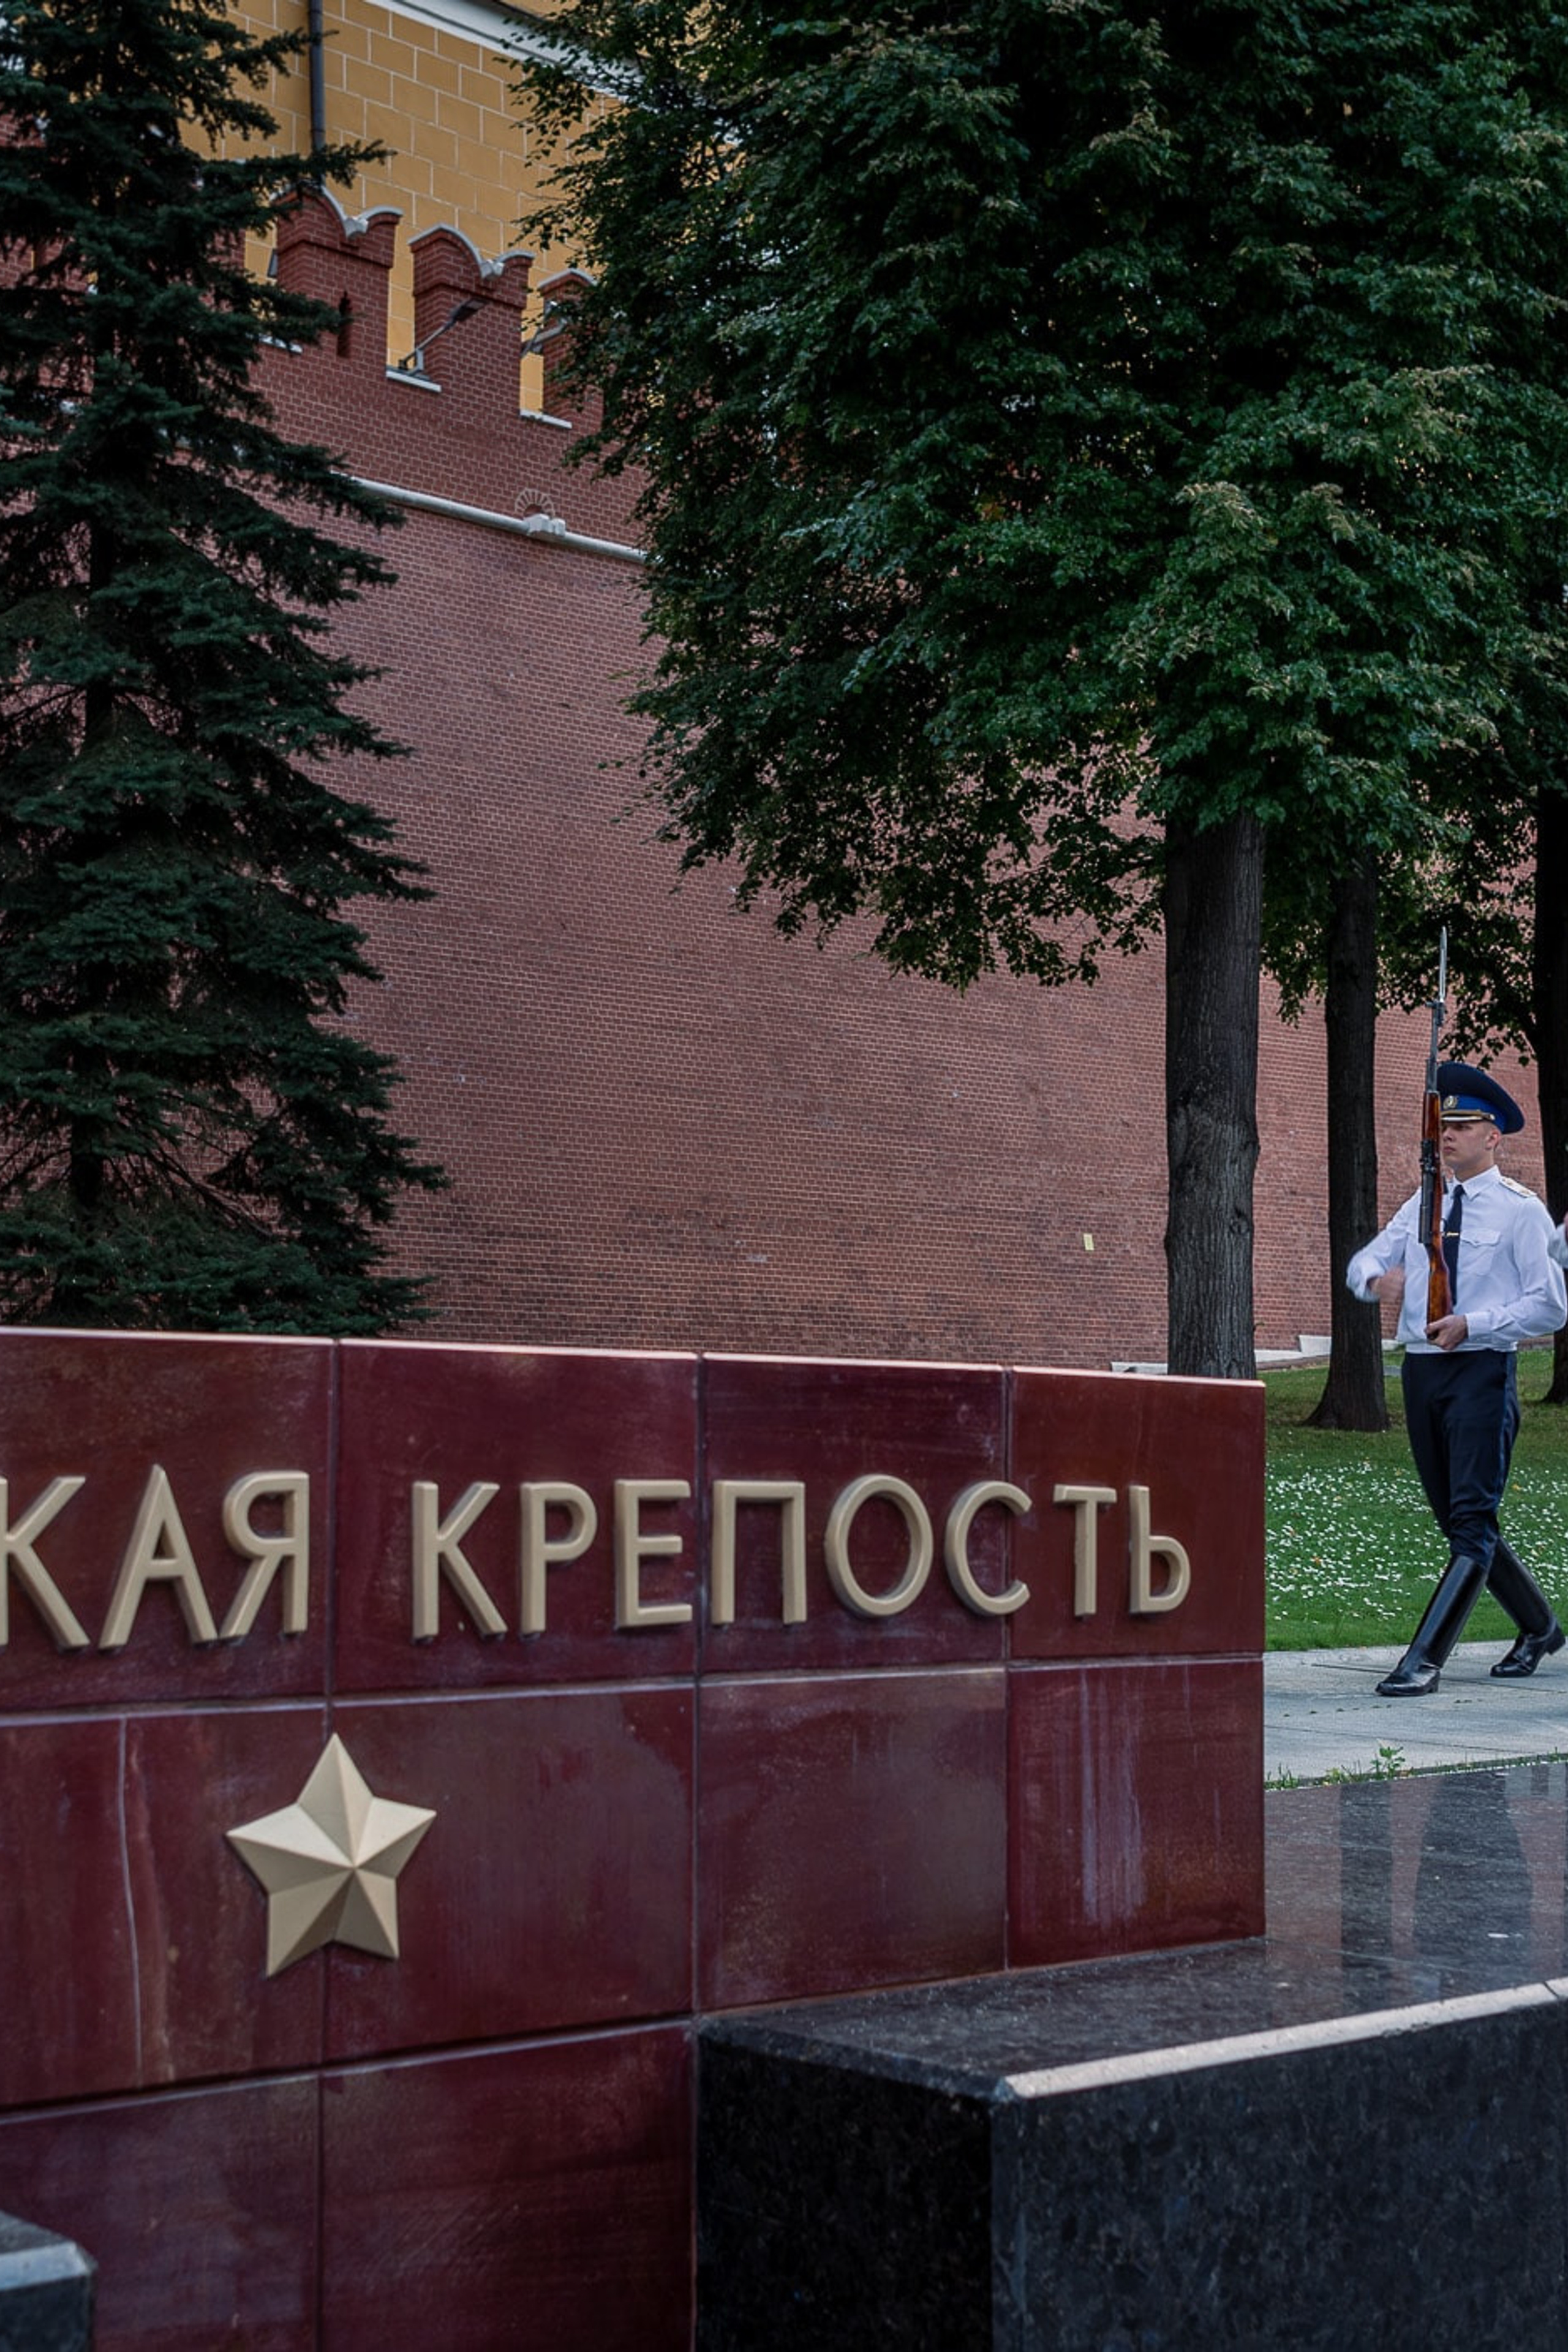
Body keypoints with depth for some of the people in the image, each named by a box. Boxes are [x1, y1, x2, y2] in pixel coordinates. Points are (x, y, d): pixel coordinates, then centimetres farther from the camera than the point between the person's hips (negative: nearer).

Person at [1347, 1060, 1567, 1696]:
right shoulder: (1423, 1205, 15)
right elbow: (1361, 1263, 17)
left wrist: (1472, 1325, -17)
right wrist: (1378, 1276, -7)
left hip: (1482, 1368, -7)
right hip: (1422, 1368, 7)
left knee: (1473, 1520, -12)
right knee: (1455, 1519, 13)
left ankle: (1425, 1660, -15)